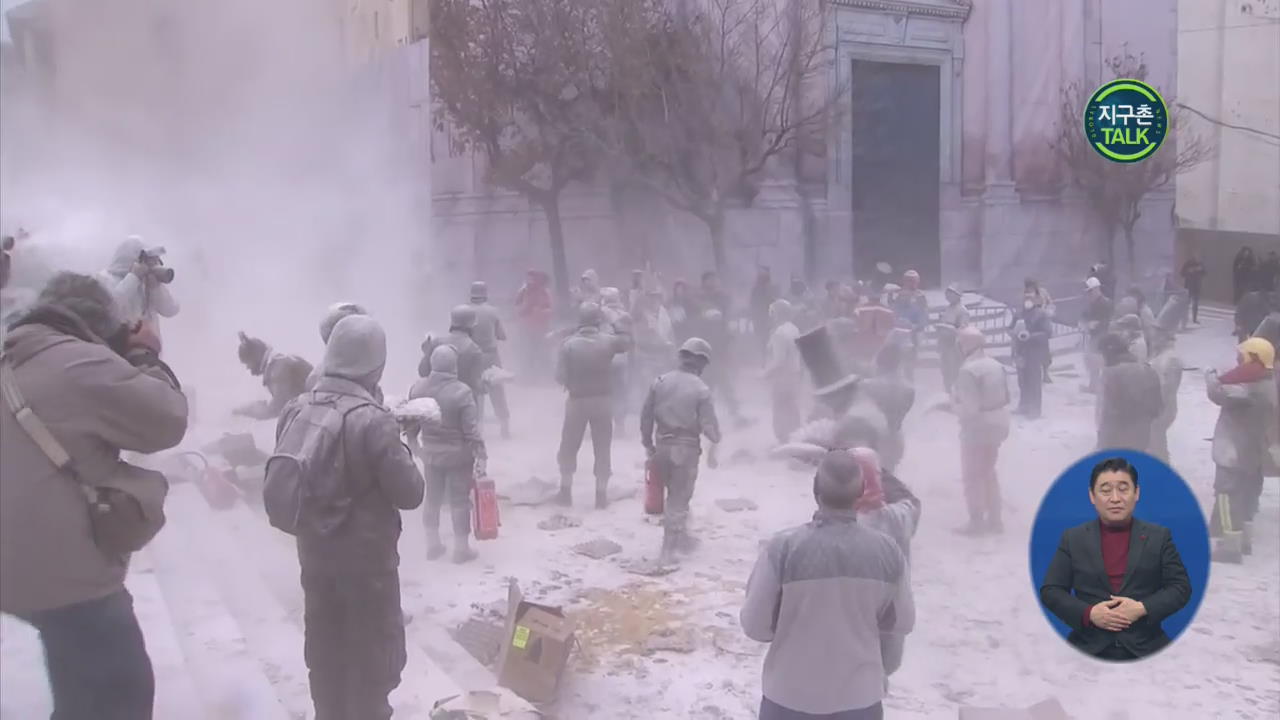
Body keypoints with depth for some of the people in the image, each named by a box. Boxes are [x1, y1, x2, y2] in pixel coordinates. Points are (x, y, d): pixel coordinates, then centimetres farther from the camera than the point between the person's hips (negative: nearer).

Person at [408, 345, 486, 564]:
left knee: (432, 500, 18)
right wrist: (480, 456, -12)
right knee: (459, 501, 7)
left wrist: (414, 444, 20)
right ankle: (461, 548, 15)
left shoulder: (418, 388, -6)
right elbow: (472, 429, -19)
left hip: (430, 454, 5)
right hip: (458, 456, -5)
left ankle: (433, 545, 28)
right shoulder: (461, 392, -21)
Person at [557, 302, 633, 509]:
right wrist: (613, 328, 21)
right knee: (602, 448, 10)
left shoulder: (569, 344, -13)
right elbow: (627, 341, 13)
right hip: (603, 400, 1)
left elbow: (560, 377, -13)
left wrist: (571, 384, 7)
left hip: (577, 401, -1)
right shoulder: (608, 341, -9)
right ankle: (601, 495, 12)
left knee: (569, 447, 15)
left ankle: (566, 492, 19)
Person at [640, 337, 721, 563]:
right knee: (679, 499, 4)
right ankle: (668, 550, 5)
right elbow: (709, 423, -9)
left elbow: (646, 416, 5)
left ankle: (681, 537, 33)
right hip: (686, 448, -4)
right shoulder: (701, 389, -11)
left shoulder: (660, 381, 2)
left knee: (676, 494, 21)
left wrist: (648, 444, 16)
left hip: (662, 445, 4)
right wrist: (714, 445, 9)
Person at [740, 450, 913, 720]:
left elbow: (755, 625, -11)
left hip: (790, 698, -2)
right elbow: (902, 623, 3)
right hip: (859, 698, 2)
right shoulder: (887, 551, -11)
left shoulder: (782, 548, -20)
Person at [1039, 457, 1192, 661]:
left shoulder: (1159, 536, 9)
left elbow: (1181, 587, 5)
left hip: (1145, 648, 0)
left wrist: (1142, 609, -11)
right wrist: (1088, 614, -12)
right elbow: (1050, 590, 5)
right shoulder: (1073, 538, 8)